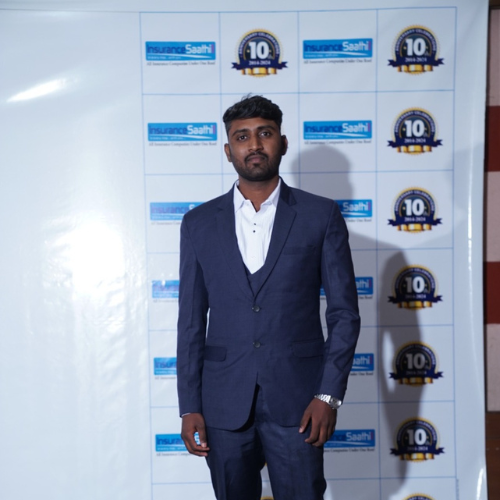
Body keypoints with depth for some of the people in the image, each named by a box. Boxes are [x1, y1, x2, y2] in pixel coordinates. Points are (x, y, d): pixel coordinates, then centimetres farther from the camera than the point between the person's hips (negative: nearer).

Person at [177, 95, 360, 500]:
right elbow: (191, 321, 6)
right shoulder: (199, 223, 6)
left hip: (296, 402, -1)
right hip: (224, 402, 2)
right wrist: (189, 406, 2)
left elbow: (345, 312, 1)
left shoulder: (320, 216, 0)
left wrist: (330, 394, -7)